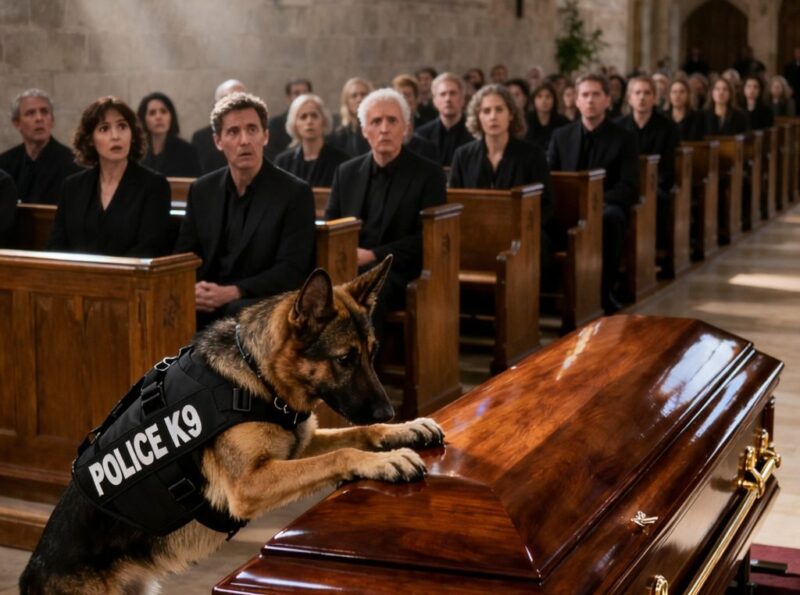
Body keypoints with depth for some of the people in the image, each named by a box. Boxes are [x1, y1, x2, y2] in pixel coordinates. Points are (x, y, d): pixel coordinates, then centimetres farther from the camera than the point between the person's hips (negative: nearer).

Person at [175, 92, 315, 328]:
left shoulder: (295, 193, -3)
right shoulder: (202, 190, 12)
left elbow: (291, 271, -9)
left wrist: (233, 292, -21)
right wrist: (191, 290, -12)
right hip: (206, 303, 4)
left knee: (238, 312, -37)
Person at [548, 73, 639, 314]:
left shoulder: (625, 139, 4)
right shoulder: (561, 136, 13)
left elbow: (630, 188, -4)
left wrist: (599, 200, -23)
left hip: (606, 206, -2)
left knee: (611, 218, -40)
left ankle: (603, 291, -31)